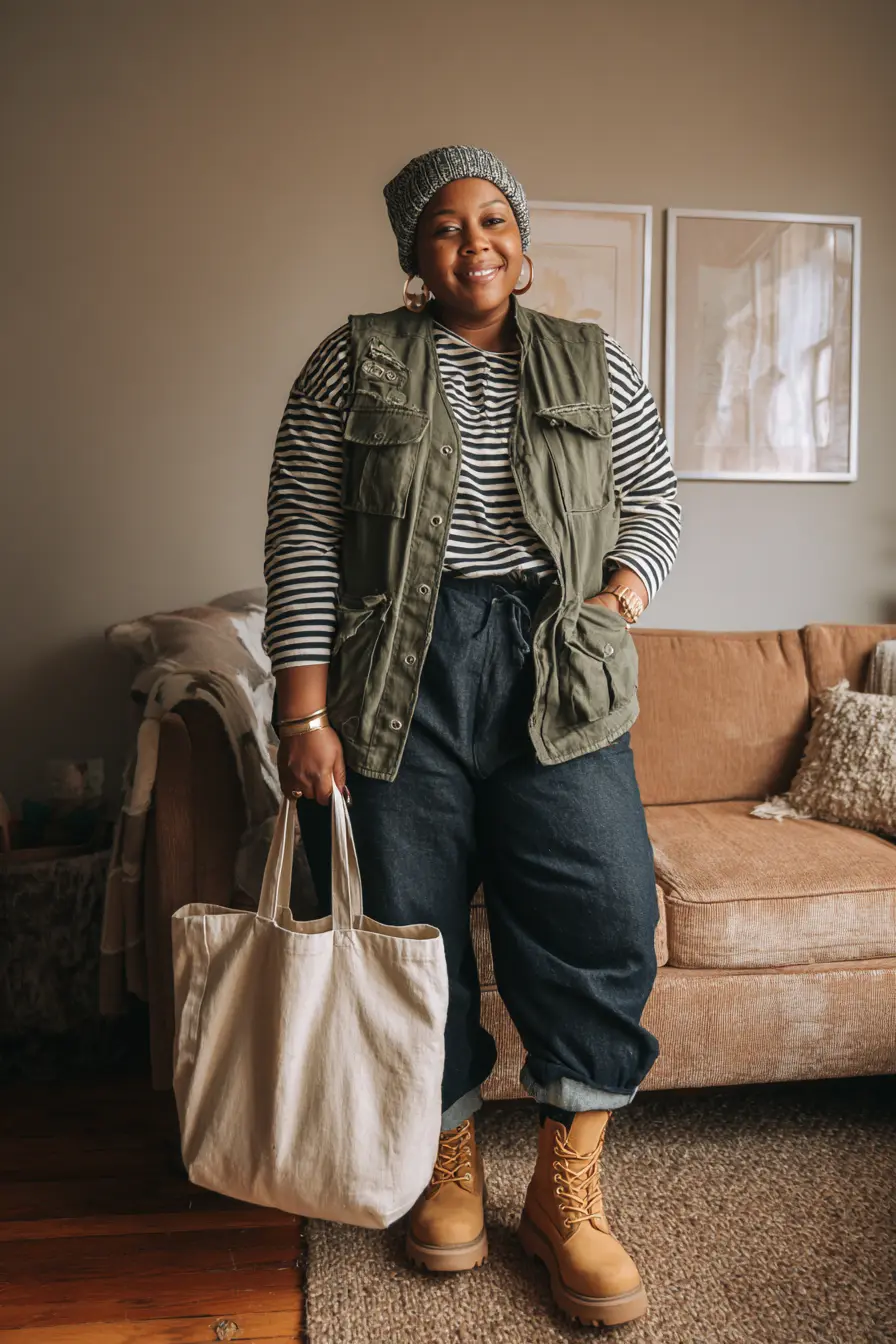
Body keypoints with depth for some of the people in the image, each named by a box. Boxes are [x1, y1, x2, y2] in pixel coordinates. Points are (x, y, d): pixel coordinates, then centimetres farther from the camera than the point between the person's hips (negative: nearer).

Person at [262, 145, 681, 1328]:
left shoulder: (595, 365, 14)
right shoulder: (353, 364, 7)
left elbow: (653, 502, 18)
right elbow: (302, 538, 0)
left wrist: (617, 601, -3)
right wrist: (305, 713, -8)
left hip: (557, 671, 2)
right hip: (400, 670, -1)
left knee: (604, 915, -5)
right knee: (413, 921, 4)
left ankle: (566, 1191, 16)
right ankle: (451, 1164, 28)